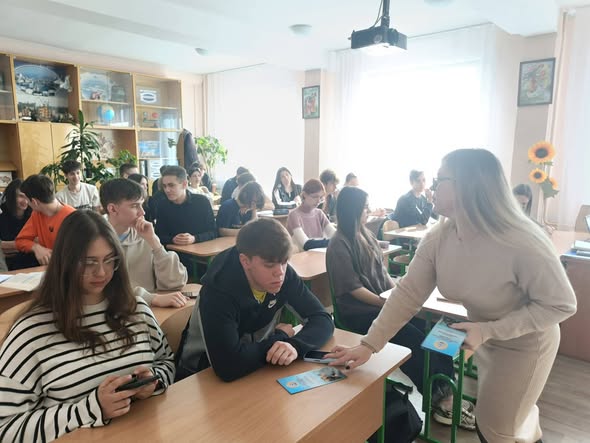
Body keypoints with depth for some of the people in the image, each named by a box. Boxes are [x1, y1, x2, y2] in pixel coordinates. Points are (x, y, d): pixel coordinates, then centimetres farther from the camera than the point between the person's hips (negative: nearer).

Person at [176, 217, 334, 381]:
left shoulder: (284, 275, -13)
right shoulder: (219, 289, -27)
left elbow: (322, 319, -11)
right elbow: (227, 366, -34)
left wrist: (295, 345, -29)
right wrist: (280, 337, -21)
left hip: (255, 366, 4)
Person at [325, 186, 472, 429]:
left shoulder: (366, 235, 12)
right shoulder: (339, 245, -14)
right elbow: (353, 288, -17)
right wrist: (387, 303, -17)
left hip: (383, 303, 7)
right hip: (361, 312, -7)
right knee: (415, 339, -20)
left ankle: (445, 390, -9)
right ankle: (438, 397, -3)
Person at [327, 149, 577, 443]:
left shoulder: (523, 244, -37)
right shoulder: (437, 239, -20)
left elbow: (561, 305, -25)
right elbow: (407, 293, -19)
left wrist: (489, 330, -31)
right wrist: (368, 345, -24)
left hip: (524, 343, -6)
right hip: (486, 336, 6)